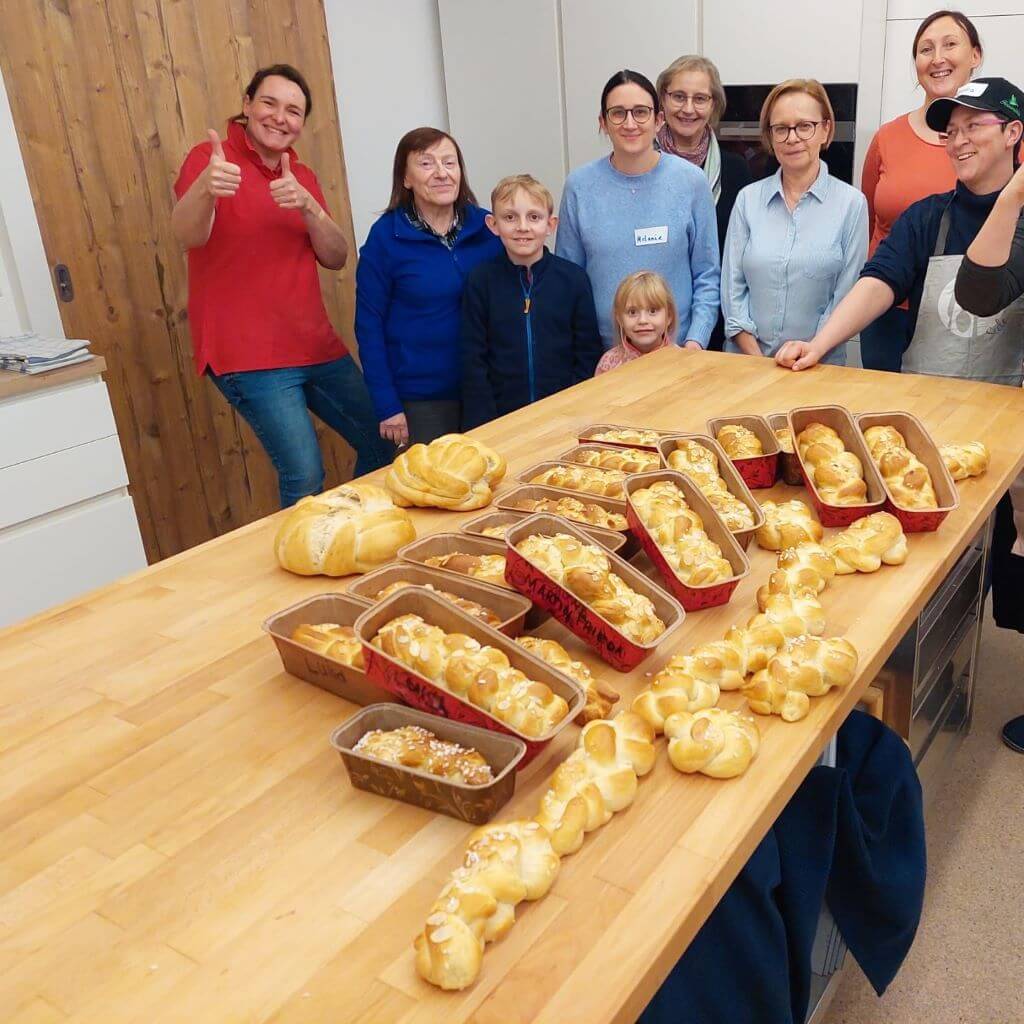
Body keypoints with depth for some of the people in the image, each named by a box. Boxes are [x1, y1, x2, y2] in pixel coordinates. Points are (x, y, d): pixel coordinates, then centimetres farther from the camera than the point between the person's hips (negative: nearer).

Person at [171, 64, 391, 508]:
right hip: (249, 355, -7)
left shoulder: (302, 177, 14)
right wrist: (205, 188, -45)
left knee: (384, 443, 15)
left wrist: (307, 206, -16)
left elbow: (337, 258, 3)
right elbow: (187, 235, -23)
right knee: (305, 477, -17)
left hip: (317, 346, 7)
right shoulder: (211, 159, -5)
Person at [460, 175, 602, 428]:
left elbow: (589, 355, 4)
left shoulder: (574, 278, 0)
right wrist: (485, 428, -6)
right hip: (502, 419, 0)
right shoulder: (480, 281, -1)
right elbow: (474, 363, 0)